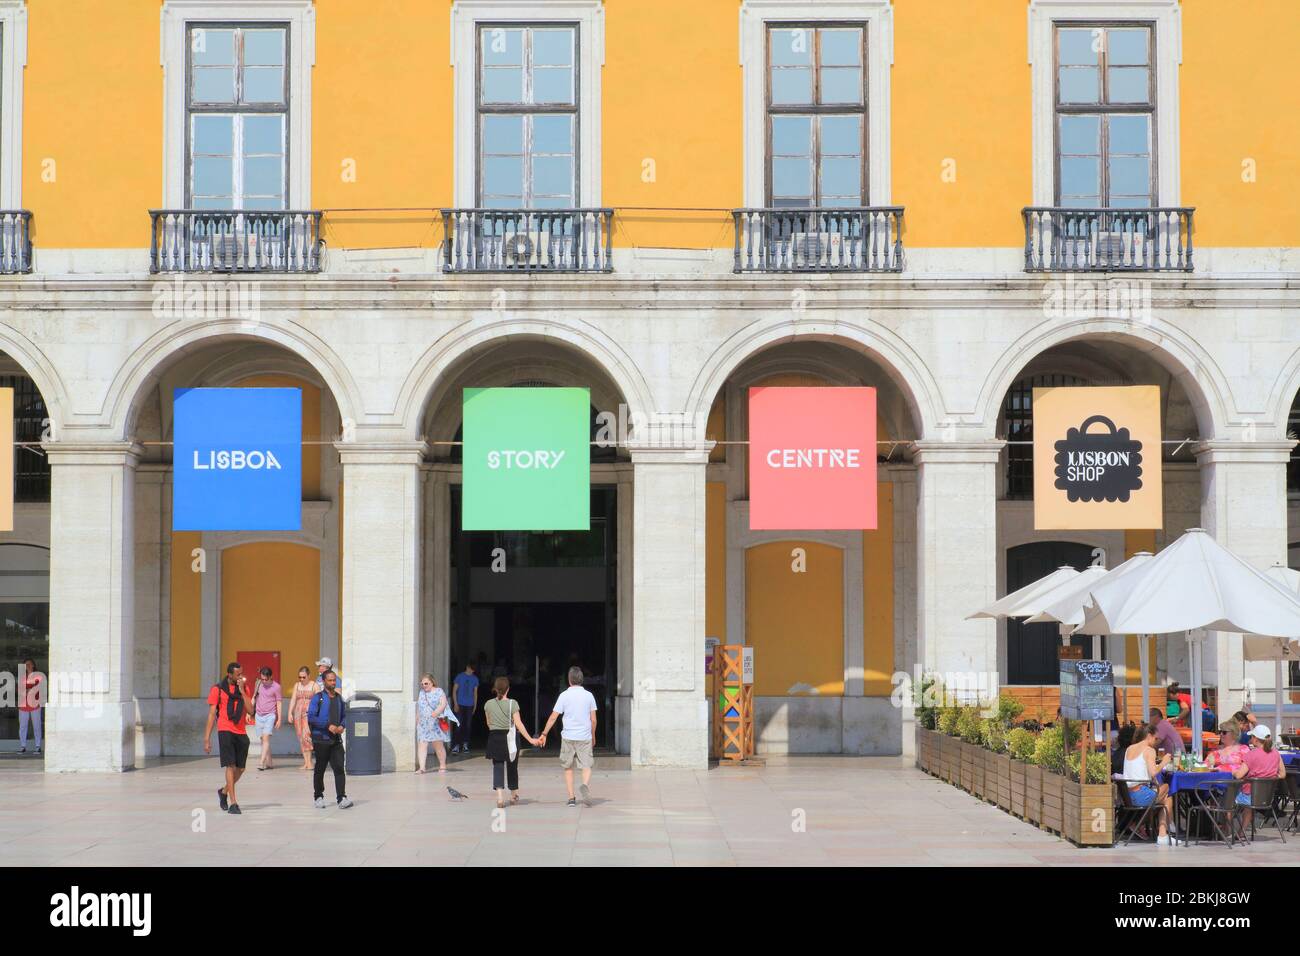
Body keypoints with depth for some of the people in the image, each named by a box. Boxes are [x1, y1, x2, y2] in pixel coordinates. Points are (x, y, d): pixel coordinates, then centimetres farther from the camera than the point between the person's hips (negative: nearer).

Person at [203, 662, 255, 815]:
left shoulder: (244, 688, 10)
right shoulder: (217, 689, -2)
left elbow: (250, 710, -1)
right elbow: (211, 714, -1)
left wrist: (242, 692, -8)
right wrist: (207, 738, -5)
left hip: (241, 733, 5)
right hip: (225, 731, -5)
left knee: (240, 769, 10)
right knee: (230, 766, -13)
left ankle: (224, 791, 36)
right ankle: (233, 803, -12)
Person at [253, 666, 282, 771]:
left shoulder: (276, 687, -6)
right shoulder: (258, 684, 7)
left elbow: (279, 704, -3)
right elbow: (253, 699, 17)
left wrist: (279, 719, -5)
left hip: (270, 715, -5)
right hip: (258, 715, 5)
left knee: (266, 738, -16)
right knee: (263, 739, 6)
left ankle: (262, 762, -22)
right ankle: (269, 762, 14)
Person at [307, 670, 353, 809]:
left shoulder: (339, 697, 12)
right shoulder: (318, 698, -5)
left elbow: (344, 715, 20)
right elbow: (311, 717, -11)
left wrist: (342, 726, -1)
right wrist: (328, 726, -17)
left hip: (336, 739, 4)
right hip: (321, 739, -4)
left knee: (339, 768, -8)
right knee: (320, 769, 7)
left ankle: (341, 798, -13)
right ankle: (318, 797, 21)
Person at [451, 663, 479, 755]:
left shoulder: (475, 678, 9)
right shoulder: (459, 676, -1)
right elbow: (454, 691, 0)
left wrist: (475, 705, 9)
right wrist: (456, 704, -7)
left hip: (470, 705, 3)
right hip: (460, 705, -3)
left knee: (467, 726, 5)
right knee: (459, 725, -8)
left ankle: (465, 745, 12)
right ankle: (456, 745, -8)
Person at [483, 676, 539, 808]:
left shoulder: (488, 704, 1)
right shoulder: (512, 704, -8)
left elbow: (489, 724, 11)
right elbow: (518, 724, -13)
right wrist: (530, 739, -11)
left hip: (494, 738, 1)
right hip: (509, 737, -1)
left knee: (497, 767, -1)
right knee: (512, 767, 15)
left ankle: (500, 795, -21)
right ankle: (514, 795, 31)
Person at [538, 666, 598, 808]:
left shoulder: (564, 696, -3)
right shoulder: (589, 695, 2)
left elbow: (553, 717, -4)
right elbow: (593, 719, 5)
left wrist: (544, 734, 5)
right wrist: (593, 735, 19)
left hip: (568, 737, 0)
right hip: (585, 737, 0)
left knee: (568, 767, 12)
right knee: (586, 766, 2)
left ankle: (571, 798, 9)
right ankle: (585, 785, -29)